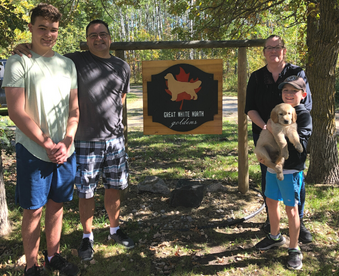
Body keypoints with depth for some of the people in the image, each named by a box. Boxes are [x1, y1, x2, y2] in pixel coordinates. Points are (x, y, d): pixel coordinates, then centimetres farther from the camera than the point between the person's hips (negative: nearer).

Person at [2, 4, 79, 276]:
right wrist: (47, 145, -13)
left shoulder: (68, 64, 9)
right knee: (33, 210, 4)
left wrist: (67, 142, -4)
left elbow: (74, 109, 10)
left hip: (65, 151, 5)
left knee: (56, 205, 15)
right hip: (33, 151, -5)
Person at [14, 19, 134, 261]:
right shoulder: (76, 61, -3)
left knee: (114, 187, 13)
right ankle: (87, 236, 25)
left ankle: (115, 229, 34)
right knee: (86, 191, 5)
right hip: (86, 140, -3)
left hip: (115, 139, 4)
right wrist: (23, 50, -15)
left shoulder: (123, 67, 9)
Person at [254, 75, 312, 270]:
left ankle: (294, 250, 17)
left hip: (291, 170, -7)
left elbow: (299, 143, -21)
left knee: (291, 208, 2)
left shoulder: (304, 115, -10)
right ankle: (275, 237, 40)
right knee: (271, 202, 18)